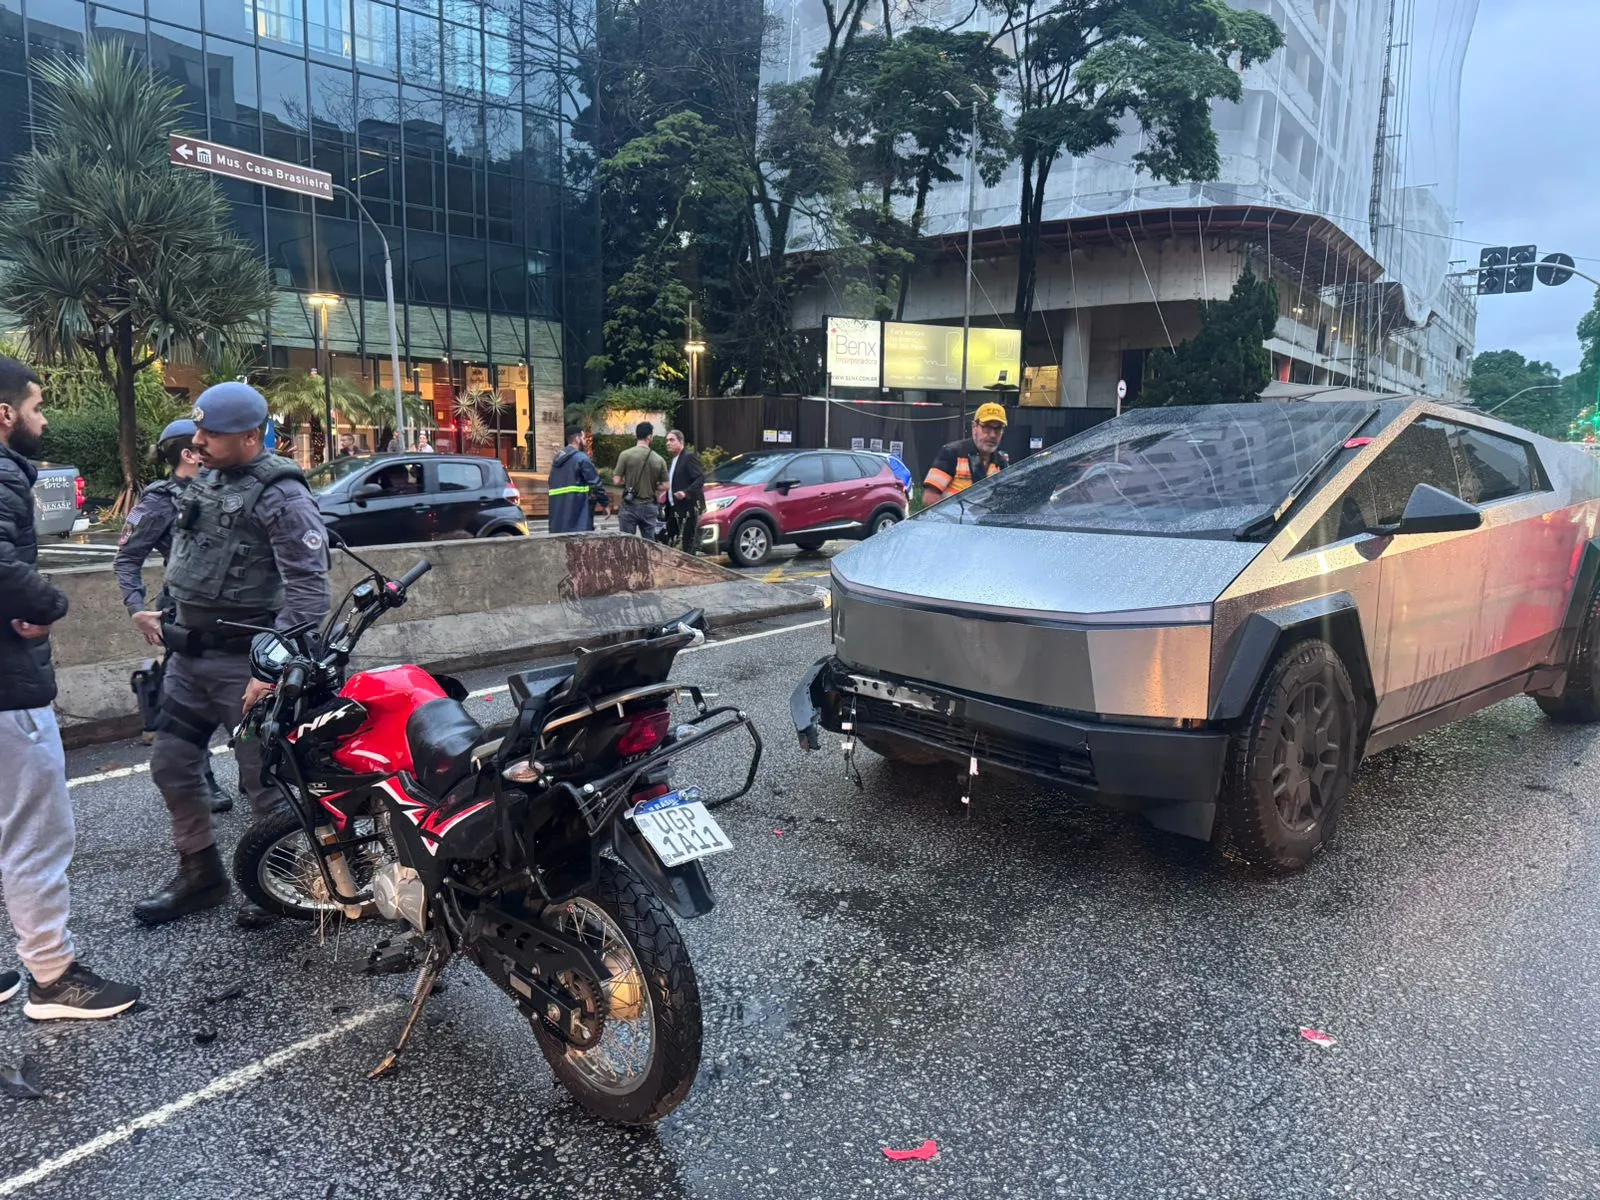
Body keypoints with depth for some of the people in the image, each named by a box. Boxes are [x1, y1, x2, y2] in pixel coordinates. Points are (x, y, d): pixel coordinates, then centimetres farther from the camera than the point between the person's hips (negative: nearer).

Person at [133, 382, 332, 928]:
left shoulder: (281, 495, -17)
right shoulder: (206, 481, 10)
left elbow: (307, 589, -22)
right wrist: (167, 616, 18)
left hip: (245, 661, -9)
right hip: (189, 653, 9)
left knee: (263, 780, 2)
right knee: (171, 765, 15)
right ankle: (200, 874, 31)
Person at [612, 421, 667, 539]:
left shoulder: (626, 455, -8)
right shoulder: (658, 459, -1)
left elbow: (617, 481, -8)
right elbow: (664, 486, 1)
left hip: (630, 506, -2)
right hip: (650, 506, 2)